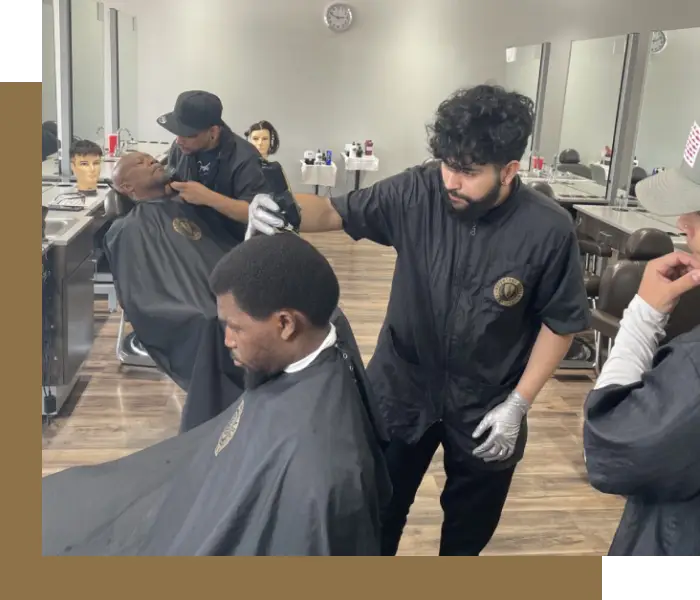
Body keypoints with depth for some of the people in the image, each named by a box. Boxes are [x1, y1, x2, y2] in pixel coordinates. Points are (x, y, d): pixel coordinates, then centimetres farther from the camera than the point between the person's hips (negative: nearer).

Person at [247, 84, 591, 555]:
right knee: (378, 514, 19)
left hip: (486, 405, 0)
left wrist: (519, 403, -12)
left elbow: (561, 322, -9)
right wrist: (285, 213, -33)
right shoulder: (416, 193, -17)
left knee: (469, 527, 24)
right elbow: (338, 211, -10)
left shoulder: (548, 230, -20)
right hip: (402, 389, 1)